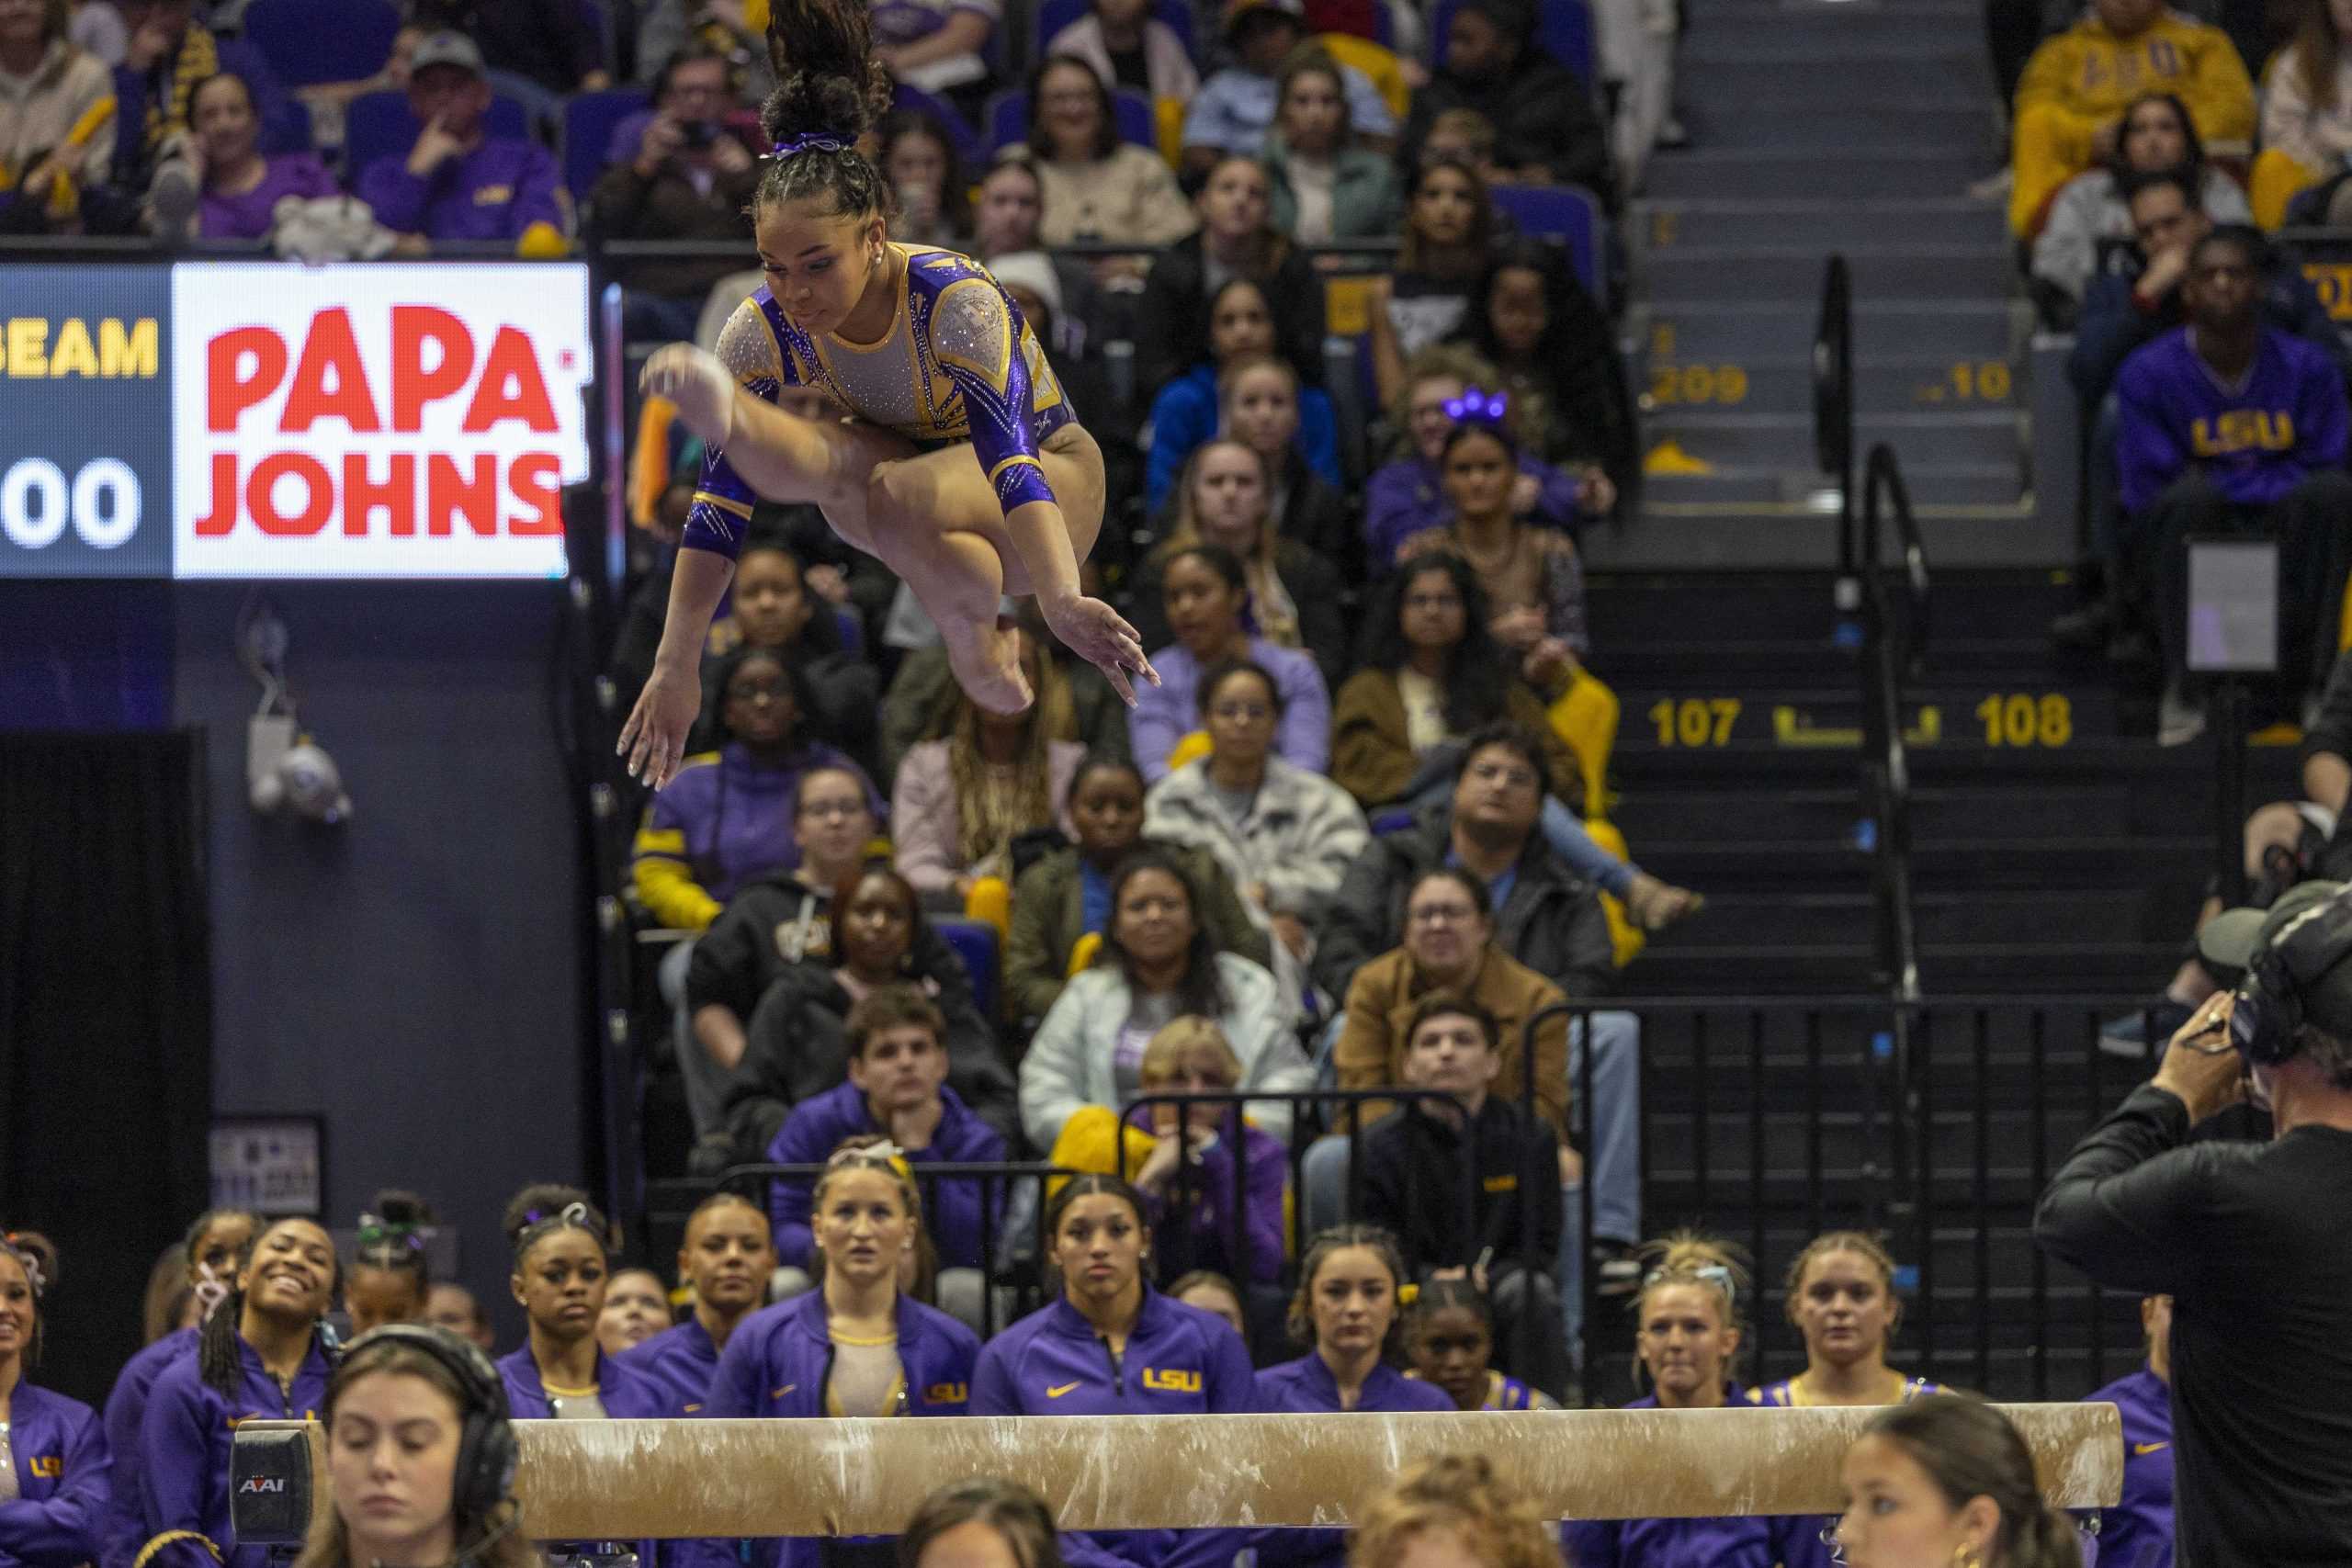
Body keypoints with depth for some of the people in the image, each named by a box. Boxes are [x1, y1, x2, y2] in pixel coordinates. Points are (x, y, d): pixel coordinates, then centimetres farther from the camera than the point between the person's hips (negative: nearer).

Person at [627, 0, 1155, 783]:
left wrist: (1062, 601, -56)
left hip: (1054, 485, -4)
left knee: (901, 496, -39)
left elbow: (1011, 461, -41)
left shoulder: (957, 304, -29)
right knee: (839, 463, -34)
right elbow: (720, 504, -17)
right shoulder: (764, 330, -17)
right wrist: (676, 667, -22)